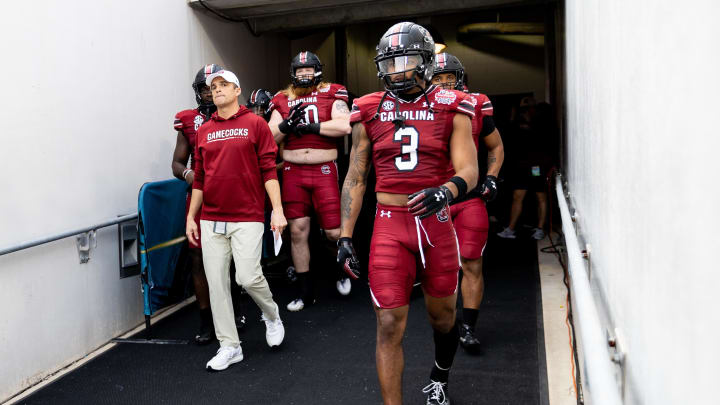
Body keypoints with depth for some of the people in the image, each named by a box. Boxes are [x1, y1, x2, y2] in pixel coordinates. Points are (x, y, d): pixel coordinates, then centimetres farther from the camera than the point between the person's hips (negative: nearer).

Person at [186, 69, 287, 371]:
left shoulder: (255, 124, 1)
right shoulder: (204, 131, 13)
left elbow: (268, 169, -3)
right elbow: (199, 178, 16)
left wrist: (277, 209, -10)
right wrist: (191, 216, 14)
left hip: (247, 218, -4)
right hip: (211, 220, 5)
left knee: (248, 277, -10)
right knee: (217, 283, 5)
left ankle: (272, 315, 24)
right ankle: (229, 346, 18)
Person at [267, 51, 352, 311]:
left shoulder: (331, 94, 2)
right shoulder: (283, 100, 12)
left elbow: (345, 126, -15)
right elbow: (270, 137, 7)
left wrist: (309, 125, -13)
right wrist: (287, 123, -12)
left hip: (324, 171, -3)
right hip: (293, 173, 3)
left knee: (334, 232, -2)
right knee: (297, 232, 5)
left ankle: (342, 271, 30)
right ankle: (305, 291, 18)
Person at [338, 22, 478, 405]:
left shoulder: (451, 108, -1)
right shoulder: (369, 112, 3)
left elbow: (468, 170, -9)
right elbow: (355, 179, 6)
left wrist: (446, 191, -33)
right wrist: (344, 236, 1)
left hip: (436, 223, 0)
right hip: (389, 226, 0)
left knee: (442, 316, 17)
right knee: (389, 326, -3)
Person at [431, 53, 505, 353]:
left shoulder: (476, 107, -1)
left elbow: (496, 147, 13)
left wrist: (491, 177, -1)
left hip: (471, 197, 0)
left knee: (472, 266, 1)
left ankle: (468, 328, 15)